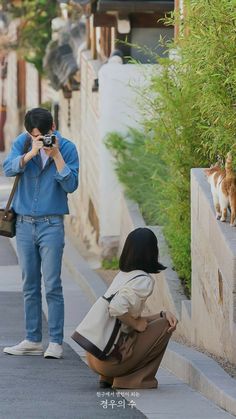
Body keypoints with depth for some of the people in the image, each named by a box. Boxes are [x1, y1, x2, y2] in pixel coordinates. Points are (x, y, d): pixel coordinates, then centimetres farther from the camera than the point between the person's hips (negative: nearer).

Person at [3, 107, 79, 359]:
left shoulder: (67, 148, -4)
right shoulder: (22, 143, 3)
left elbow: (71, 185, -12)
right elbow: (8, 169, -12)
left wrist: (56, 155, -19)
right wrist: (31, 153, -24)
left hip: (51, 224, -3)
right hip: (24, 223, 3)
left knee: (52, 285, -6)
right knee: (29, 285, 8)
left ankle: (55, 342, -4)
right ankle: (32, 340, 13)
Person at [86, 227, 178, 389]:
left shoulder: (122, 275, 15)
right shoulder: (144, 280, -12)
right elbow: (116, 308, -28)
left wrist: (163, 314, 6)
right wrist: (136, 324, -10)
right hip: (110, 358, -9)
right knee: (164, 325, 0)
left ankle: (108, 379, 17)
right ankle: (135, 380, 0)